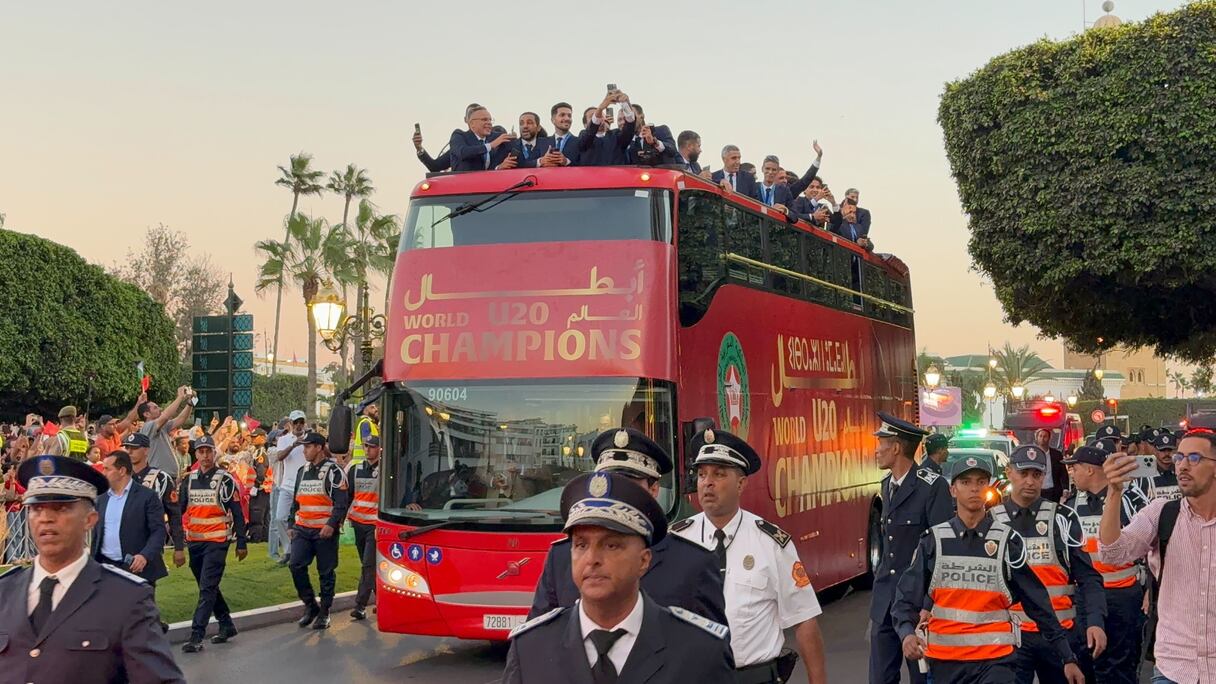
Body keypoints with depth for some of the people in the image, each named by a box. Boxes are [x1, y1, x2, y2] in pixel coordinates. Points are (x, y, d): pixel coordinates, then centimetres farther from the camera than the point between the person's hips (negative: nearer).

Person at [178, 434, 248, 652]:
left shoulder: (225, 480, -6)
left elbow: (238, 514, -4)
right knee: (207, 587, 15)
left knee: (207, 588, -11)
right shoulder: (188, 480, 9)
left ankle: (196, 636, -14)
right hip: (194, 542, 6)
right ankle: (227, 624, 30)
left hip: (216, 542, -6)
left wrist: (241, 544, -5)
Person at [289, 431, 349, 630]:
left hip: (325, 531, -6)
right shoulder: (302, 471, 16)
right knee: (296, 565, -7)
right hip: (302, 529, 6)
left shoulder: (333, 471, -6)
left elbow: (341, 502, -13)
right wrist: (291, 525, 19)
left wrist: (332, 524, -23)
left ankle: (324, 613, 12)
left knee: (326, 572, 2)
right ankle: (310, 606, 8)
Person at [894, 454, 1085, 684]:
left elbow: (1038, 603, 1)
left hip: (995, 659, -2)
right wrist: (907, 633, -20)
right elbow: (906, 598, 0)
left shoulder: (1008, 542, -1)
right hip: (943, 658, 2)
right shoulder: (933, 540, 1)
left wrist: (1068, 658, 1)